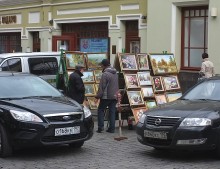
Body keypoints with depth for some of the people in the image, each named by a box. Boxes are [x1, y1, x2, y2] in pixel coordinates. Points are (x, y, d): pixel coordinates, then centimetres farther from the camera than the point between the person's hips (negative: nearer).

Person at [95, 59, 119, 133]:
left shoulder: (105, 74, -14)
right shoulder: (115, 73, 10)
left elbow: (102, 87, -14)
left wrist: (98, 95, -6)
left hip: (106, 96, -6)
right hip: (114, 96, 7)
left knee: (100, 110, 5)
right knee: (112, 112, 8)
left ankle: (100, 127, -1)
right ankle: (112, 128, 7)